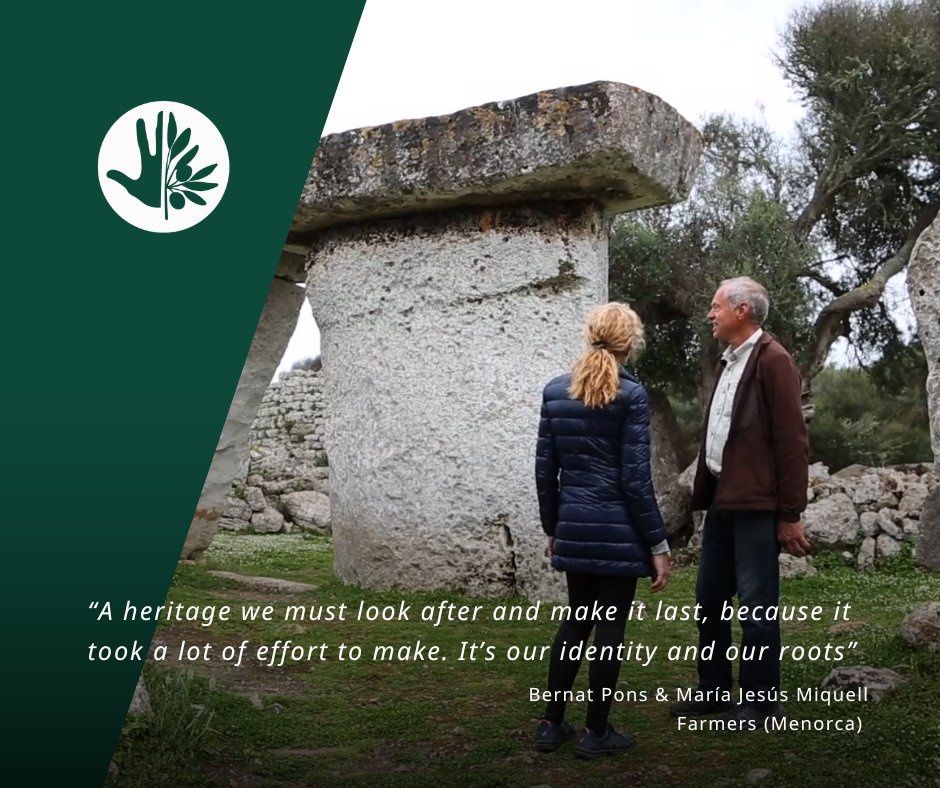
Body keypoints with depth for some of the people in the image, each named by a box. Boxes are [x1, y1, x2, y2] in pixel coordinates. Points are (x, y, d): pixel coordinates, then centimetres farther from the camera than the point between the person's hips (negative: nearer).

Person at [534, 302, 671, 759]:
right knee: (610, 627, 5)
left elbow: (545, 470, 6)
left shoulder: (555, 391, 4)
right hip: (618, 530, -5)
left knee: (576, 620, 16)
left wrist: (552, 528, 17)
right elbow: (635, 478, -13)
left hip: (575, 528, 5)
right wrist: (657, 544, -7)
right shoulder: (631, 395, -10)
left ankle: (551, 724, 20)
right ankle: (596, 732, 14)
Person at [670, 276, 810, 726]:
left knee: (756, 605, 0)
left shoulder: (772, 360, -10)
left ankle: (761, 701, 13)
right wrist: (704, 494, 12)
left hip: (756, 505, -9)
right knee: (709, 599, 14)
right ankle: (713, 689, 27)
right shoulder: (728, 363, 16)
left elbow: (791, 439, -13)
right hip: (722, 502, 9)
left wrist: (790, 514, -14)